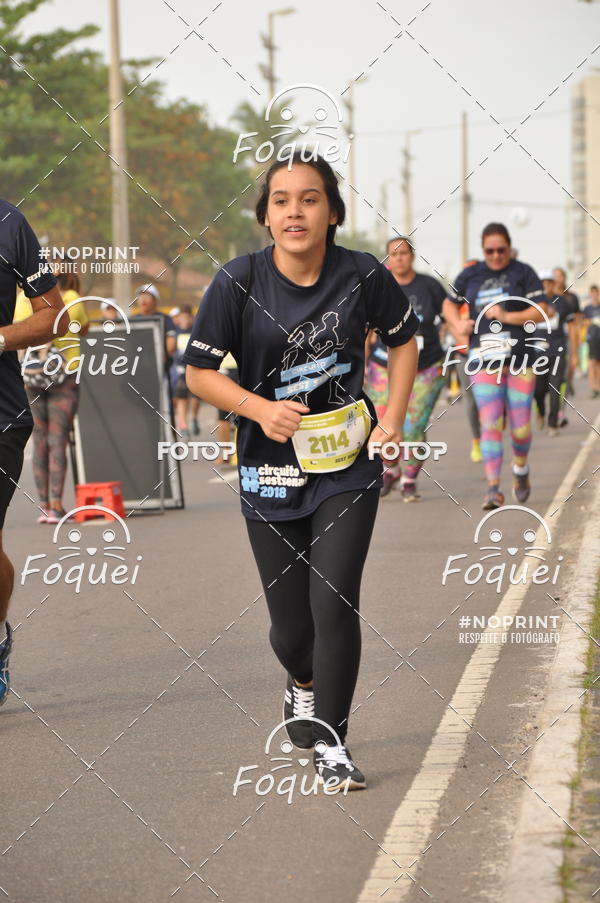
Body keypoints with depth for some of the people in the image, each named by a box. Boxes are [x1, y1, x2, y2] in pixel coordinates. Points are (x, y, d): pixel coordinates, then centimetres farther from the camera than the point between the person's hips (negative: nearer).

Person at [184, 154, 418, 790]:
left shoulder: (363, 276, -8)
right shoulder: (238, 283, -10)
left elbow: (403, 337, 11)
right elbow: (198, 372, -3)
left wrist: (393, 419, 1)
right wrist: (260, 408, -19)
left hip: (348, 466, 0)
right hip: (270, 470, 1)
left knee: (333, 603, -14)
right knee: (291, 625, 7)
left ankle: (329, 741, 4)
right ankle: (303, 686, 43)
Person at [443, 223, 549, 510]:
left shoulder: (523, 273, 1)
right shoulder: (470, 275, 9)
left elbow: (540, 312, -5)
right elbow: (449, 304, 23)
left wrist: (507, 317, -17)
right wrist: (458, 326, 3)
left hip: (520, 357, -1)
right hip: (484, 359, 1)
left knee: (520, 427, 2)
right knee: (490, 423, -10)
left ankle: (520, 470, 32)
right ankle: (493, 488, -12)